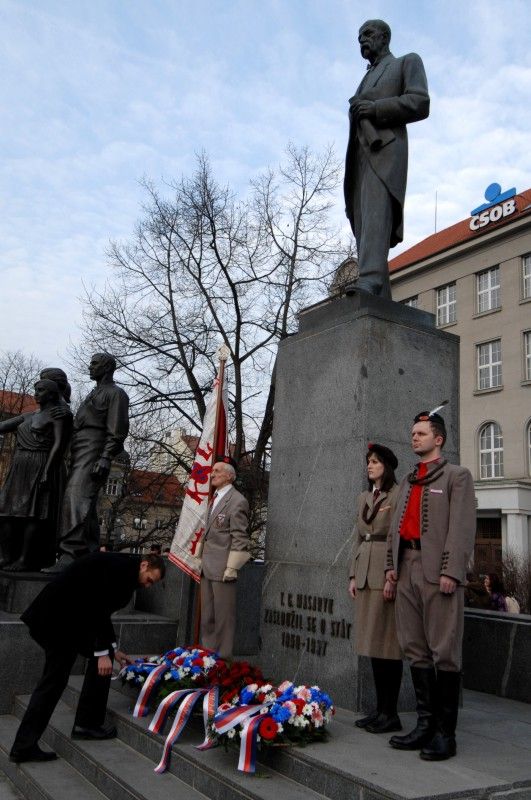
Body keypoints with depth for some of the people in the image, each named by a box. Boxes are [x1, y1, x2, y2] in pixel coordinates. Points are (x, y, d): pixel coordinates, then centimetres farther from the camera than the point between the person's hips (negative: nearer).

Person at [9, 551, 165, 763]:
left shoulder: (121, 566, 17)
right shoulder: (121, 566, -13)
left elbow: (101, 609, 25)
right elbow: (100, 608, -20)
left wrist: (113, 649, 25)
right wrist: (104, 652, -17)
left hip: (50, 616, 10)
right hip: (62, 617, -10)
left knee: (53, 680, 14)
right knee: (101, 657, 2)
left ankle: (24, 746, 15)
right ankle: (87, 723, 10)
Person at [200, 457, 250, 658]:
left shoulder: (237, 501, -11)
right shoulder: (215, 498, 16)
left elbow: (239, 538, -14)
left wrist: (231, 568, -16)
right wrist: (202, 561, 17)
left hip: (223, 567, -9)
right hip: (207, 567, 9)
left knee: (223, 617, -1)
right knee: (207, 616, 15)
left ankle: (223, 657, 8)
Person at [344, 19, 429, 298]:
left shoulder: (408, 62, 19)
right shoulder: (365, 81, 38)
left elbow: (420, 104, 2)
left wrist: (375, 108, -6)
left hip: (385, 149, -6)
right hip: (358, 158, 6)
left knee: (376, 212, -29)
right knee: (363, 225, -9)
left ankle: (370, 279, -47)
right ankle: (379, 301, -17)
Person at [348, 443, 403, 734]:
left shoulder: (398, 496, -6)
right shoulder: (363, 498, 17)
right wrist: (353, 576, 13)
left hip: (387, 573, -7)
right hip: (365, 574, 8)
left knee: (387, 642, -3)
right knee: (372, 642, 10)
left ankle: (390, 713, 6)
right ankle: (380, 708, 19)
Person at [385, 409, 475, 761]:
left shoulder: (457, 476, 1)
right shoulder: (407, 481, 21)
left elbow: (462, 527, -8)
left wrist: (451, 571, -16)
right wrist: (392, 563, 9)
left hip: (437, 571, -7)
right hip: (408, 569, 7)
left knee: (444, 651, -2)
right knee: (416, 649, 10)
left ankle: (446, 733, 6)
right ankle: (426, 724, 19)